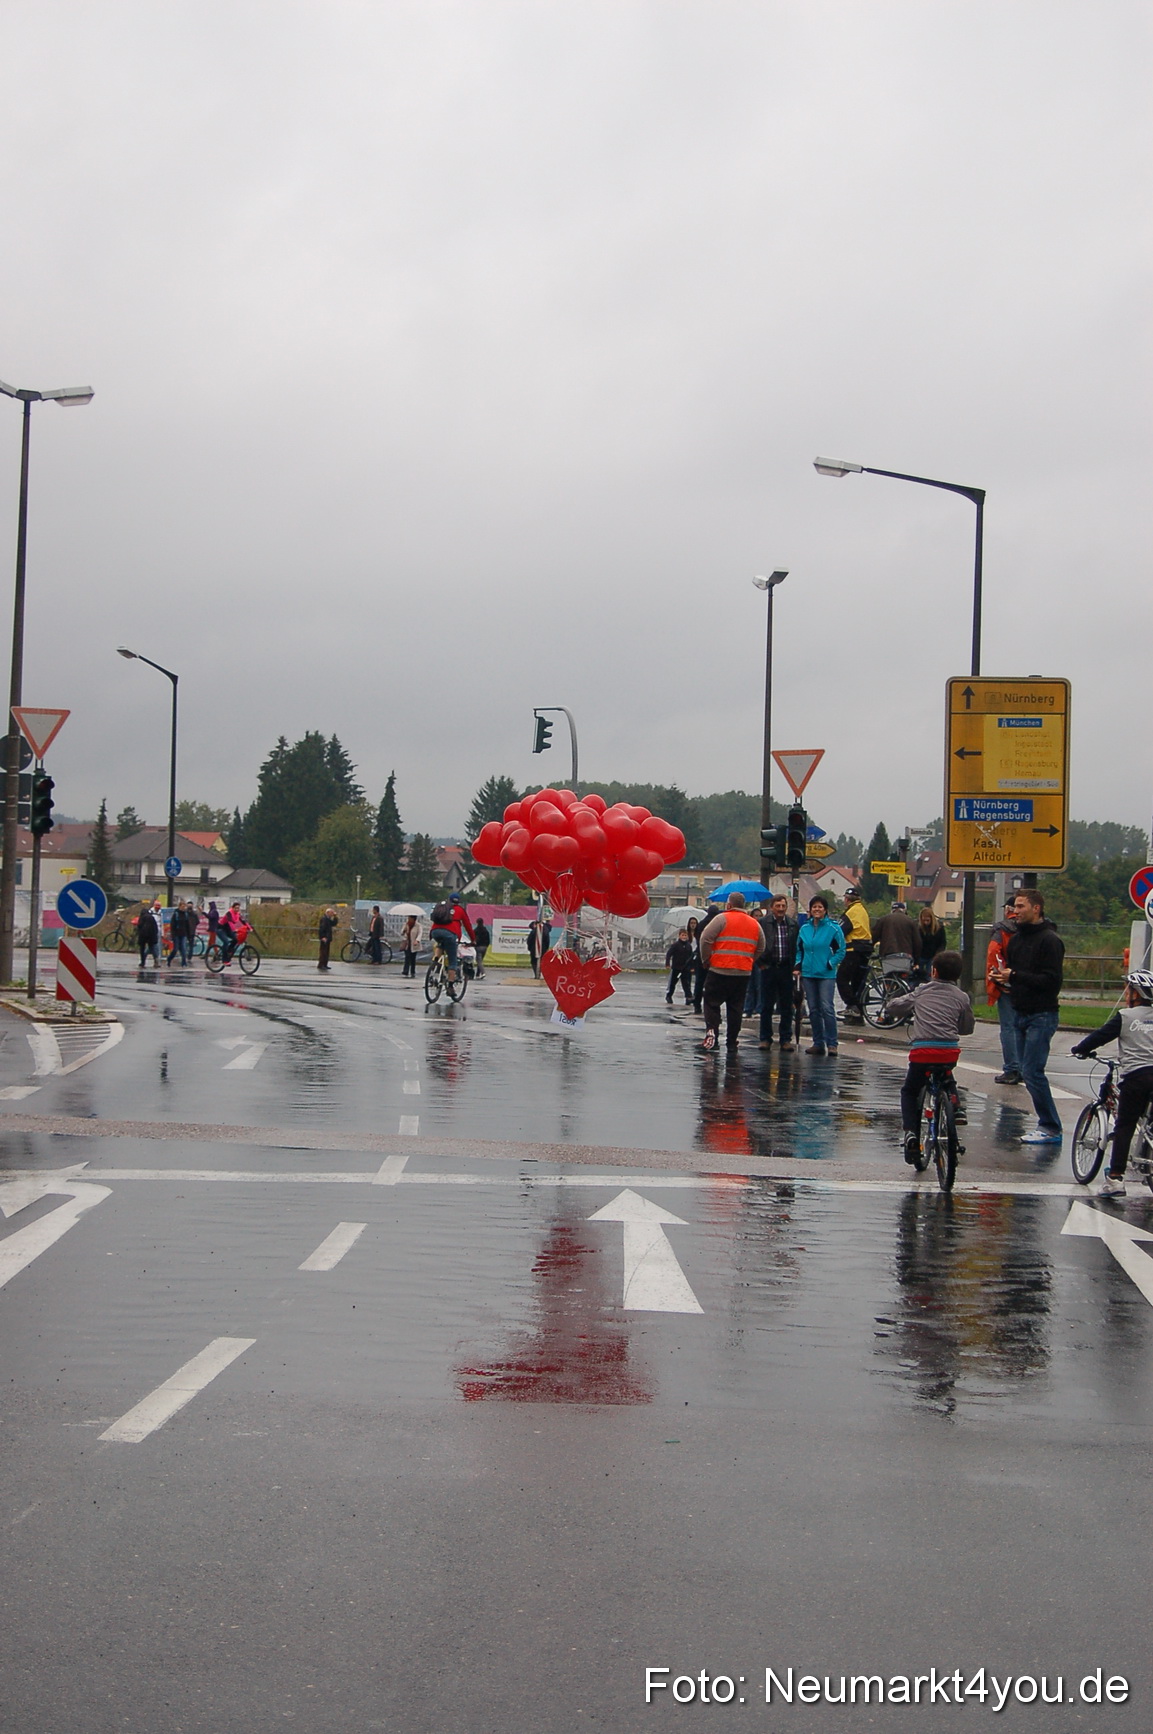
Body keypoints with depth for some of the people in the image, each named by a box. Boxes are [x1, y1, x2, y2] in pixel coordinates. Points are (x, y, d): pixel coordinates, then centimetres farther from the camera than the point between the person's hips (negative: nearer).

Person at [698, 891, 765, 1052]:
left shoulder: (722, 918, -5)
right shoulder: (755, 924, 12)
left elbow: (705, 939, -10)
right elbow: (761, 948, 16)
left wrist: (707, 960, 2)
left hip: (719, 971, -4)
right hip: (743, 973, 4)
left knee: (712, 1003, 4)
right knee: (736, 1008, 9)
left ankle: (711, 1031, -17)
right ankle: (732, 1042, 10)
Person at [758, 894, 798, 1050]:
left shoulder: (793, 924, 4)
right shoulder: (763, 923, -1)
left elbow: (797, 946, 7)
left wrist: (794, 965, -1)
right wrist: (760, 963, -3)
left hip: (786, 968, 1)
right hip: (769, 967, -1)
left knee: (787, 1007, 5)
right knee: (766, 1006, 5)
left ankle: (786, 1039, 11)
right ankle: (765, 1038, 12)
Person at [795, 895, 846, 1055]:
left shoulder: (833, 928, -3)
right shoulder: (804, 928, 11)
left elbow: (841, 950, 0)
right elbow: (799, 950, 20)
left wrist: (830, 964, -9)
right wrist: (798, 965, 8)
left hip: (826, 974, -5)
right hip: (808, 974, 5)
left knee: (827, 1008, -13)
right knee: (813, 1010, 7)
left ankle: (831, 1043, -9)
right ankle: (818, 1043, 13)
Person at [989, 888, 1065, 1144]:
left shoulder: (1050, 940, -12)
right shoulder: (1017, 939, 15)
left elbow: (1052, 980, -19)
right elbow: (1009, 968, 23)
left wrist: (1015, 976, -21)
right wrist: (1002, 977, -1)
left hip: (1041, 1015, -9)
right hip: (1021, 1014, 9)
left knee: (1032, 1071, -12)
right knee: (1029, 1071, 8)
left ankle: (1050, 1129, -5)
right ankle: (1047, 1125, 15)